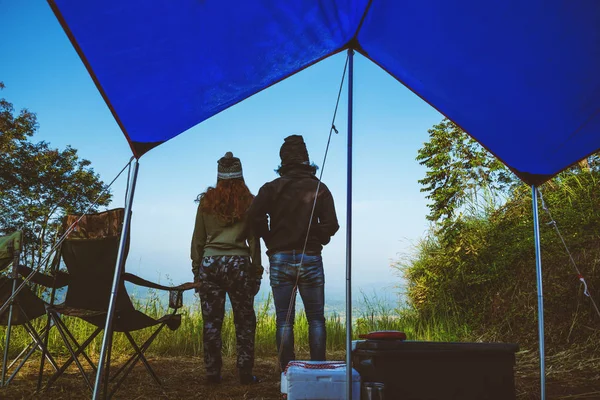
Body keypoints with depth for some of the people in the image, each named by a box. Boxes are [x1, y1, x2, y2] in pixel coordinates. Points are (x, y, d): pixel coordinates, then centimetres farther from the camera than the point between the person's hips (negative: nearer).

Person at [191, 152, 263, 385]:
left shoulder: (206, 201, 6)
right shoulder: (248, 202, 2)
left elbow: (198, 239, 7)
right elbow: (254, 239, 2)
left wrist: (196, 269, 14)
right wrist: (257, 270, 7)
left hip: (209, 263, 2)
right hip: (238, 263, -2)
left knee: (211, 321, 7)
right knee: (244, 320, 6)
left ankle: (212, 373, 11)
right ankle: (245, 373, 7)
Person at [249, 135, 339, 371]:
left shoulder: (272, 188, 1)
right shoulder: (319, 189, 2)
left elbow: (256, 215, -12)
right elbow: (331, 224, -6)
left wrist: (270, 241, 2)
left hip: (280, 260, 0)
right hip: (310, 259, 0)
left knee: (284, 320, 6)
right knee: (316, 319, 8)